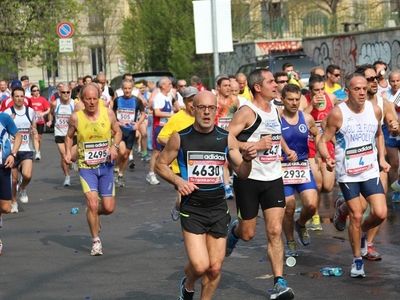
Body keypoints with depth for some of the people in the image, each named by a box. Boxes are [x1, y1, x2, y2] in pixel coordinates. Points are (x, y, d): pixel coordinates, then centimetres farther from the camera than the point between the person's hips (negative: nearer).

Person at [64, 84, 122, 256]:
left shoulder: (108, 113, -7)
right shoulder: (76, 118, -9)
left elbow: (117, 132, 7)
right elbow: (69, 136, 8)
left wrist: (115, 146, -11)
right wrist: (68, 152, -9)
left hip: (105, 166, 2)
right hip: (86, 167, -2)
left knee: (109, 208, 4)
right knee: (93, 204, -14)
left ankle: (94, 215, 41)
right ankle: (96, 241, 6)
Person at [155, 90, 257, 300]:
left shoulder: (226, 139, 1)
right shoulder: (180, 138, -5)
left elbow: (242, 173, 6)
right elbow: (160, 164, 5)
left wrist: (247, 159, -15)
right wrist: (177, 181, -12)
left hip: (218, 208, 3)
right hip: (192, 209, -3)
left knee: (215, 268, 5)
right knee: (199, 265, -13)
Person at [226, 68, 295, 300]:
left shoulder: (276, 110, 8)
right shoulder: (247, 112, -14)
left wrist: (286, 149, 12)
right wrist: (255, 145, -24)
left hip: (273, 178, 5)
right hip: (249, 178, -5)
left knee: (275, 231, -5)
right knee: (248, 234, 7)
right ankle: (234, 230, 44)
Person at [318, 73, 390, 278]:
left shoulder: (375, 110, -1)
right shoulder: (337, 114, -14)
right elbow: (323, 140, -11)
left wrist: (382, 158, 7)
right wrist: (326, 158, -30)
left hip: (371, 171, 3)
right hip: (347, 174, -3)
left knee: (380, 214, -7)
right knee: (356, 216, -1)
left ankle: (361, 232, 27)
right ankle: (357, 260, 16)